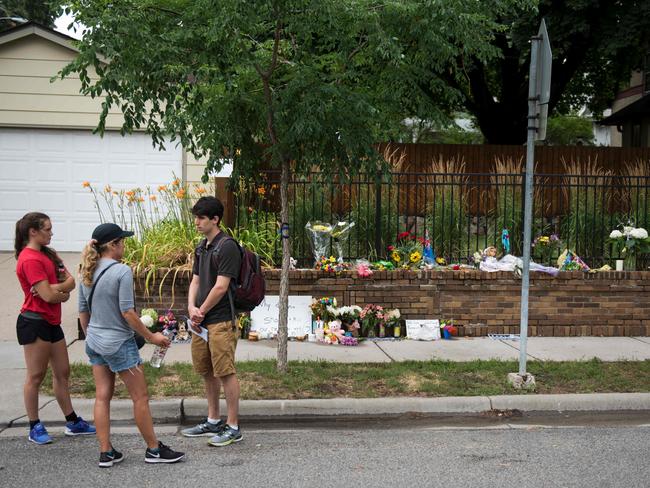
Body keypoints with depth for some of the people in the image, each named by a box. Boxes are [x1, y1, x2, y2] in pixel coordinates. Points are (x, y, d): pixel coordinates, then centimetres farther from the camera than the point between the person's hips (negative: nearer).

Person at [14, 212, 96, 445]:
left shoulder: (47, 253, 13)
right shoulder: (30, 259, -16)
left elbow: (70, 281, 3)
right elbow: (48, 296, -22)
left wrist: (54, 288, -16)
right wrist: (63, 293, -2)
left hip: (51, 322, 9)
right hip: (34, 322, -9)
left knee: (62, 372, 13)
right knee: (36, 375, 1)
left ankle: (73, 422, 22)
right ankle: (35, 428, 11)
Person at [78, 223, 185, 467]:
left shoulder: (87, 273, 4)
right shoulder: (122, 271, -17)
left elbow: (83, 312, 11)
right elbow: (127, 312, -18)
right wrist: (151, 336, -9)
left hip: (94, 342, 7)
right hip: (119, 343, -7)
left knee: (102, 397, 11)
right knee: (140, 397, 5)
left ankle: (106, 452, 16)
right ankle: (154, 449, 15)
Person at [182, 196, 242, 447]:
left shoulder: (227, 246, -13)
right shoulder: (201, 247, 15)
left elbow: (221, 286, -18)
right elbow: (195, 280, 15)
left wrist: (202, 312, -9)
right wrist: (191, 307, -3)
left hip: (221, 320, -9)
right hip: (201, 321, 9)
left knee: (225, 373, -4)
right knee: (207, 372, 16)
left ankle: (233, 427, 5)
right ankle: (213, 421, 30)